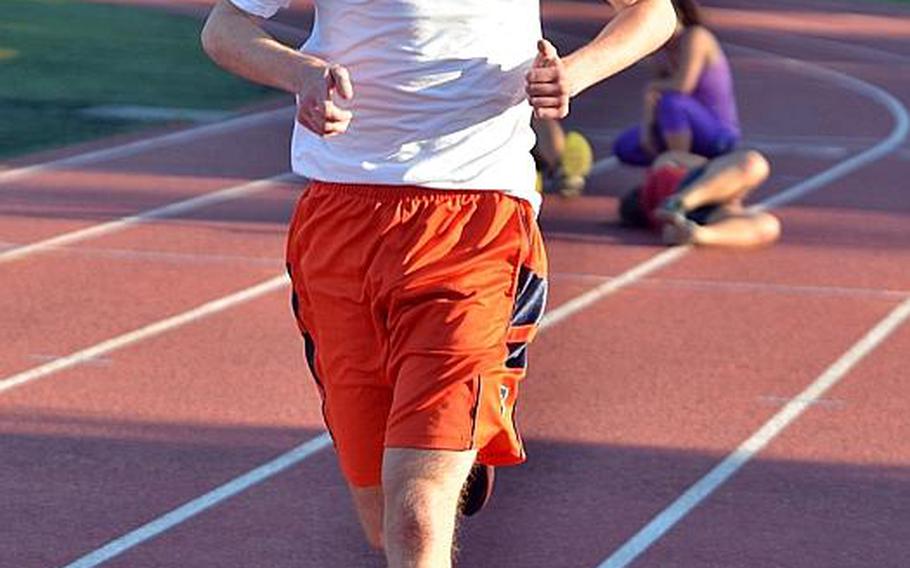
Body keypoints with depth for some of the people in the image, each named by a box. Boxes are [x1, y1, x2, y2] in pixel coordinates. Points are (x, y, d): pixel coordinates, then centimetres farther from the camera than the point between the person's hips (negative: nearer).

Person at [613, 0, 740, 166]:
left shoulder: (696, 36, -20)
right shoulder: (665, 50, 5)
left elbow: (683, 86, -31)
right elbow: (653, 99, 5)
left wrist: (651, 87, -12)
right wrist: (646, 129, -14)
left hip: (717, 136, -9)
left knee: (669, 102, -35)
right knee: (623, 148, 3)